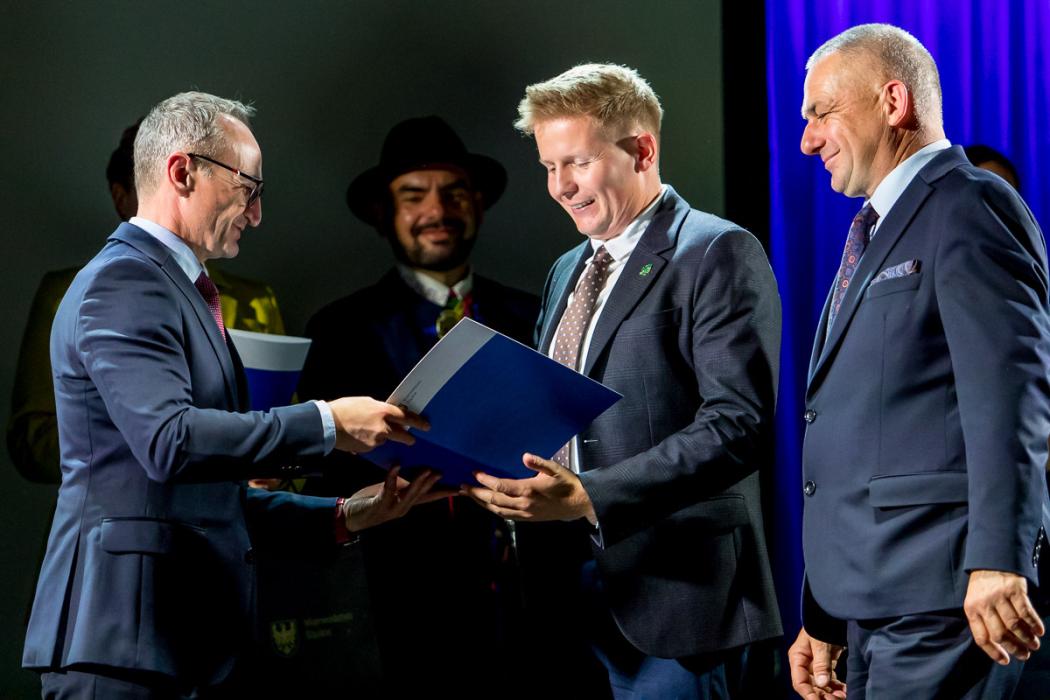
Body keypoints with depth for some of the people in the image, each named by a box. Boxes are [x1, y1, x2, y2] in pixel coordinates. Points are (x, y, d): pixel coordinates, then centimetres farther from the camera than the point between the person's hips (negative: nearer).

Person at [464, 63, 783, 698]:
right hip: (575, 597, 7)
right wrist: (502, 472, 3)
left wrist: (590, 497, -24)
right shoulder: (569, 271, 21)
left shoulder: (718, 254, -7)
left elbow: (739, 423, -18)